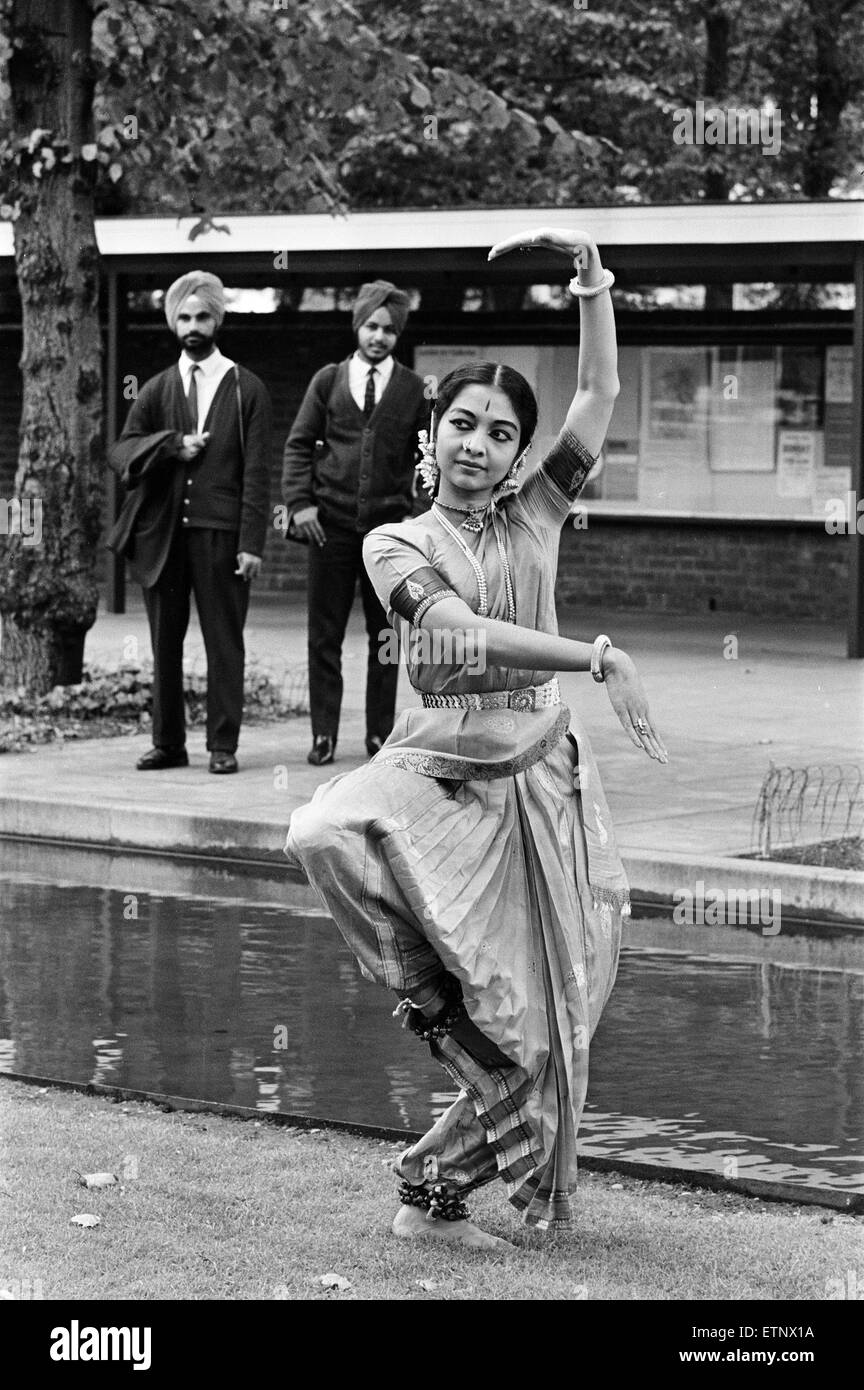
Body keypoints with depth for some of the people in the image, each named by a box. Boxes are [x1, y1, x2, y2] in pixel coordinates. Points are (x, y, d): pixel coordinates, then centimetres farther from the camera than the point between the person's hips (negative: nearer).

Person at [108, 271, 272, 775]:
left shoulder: (247, 391, 5)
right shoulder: (158, 390, 14)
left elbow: (257, 473, -1)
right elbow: (121, 451, 5)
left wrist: (252, 542, -9)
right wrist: (173, 446, -11)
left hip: (221, 532, -3)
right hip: (163, 532, 3)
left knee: (224, 642, -1)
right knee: (165, 641, 6)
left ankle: (223, 746, 4)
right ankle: (168, 743, 12)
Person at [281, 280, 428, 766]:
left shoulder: (414, 389, 5)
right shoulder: (328, 380, 8)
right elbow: (299, 444, 7)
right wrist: (299, 502, -5)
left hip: (390, 525, 0)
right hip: (331, 523, 0)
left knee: (386, 634, 4)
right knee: (325, 634, 1)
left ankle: (380, 734, 12)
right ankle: (324, 734, 6)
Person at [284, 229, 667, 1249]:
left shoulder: (535, 517, 9)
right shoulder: (397, 545, 3)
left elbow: (600, 395, 3)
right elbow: (467, 630, -14)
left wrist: (591, 273, -6)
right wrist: (599, 658, -23)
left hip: (537, 773, 1)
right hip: (437, 763, -1)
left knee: (527, 1018, -2)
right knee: (325, 837, -34)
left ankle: (439, 1191, 15)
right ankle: (429, 987, -10)